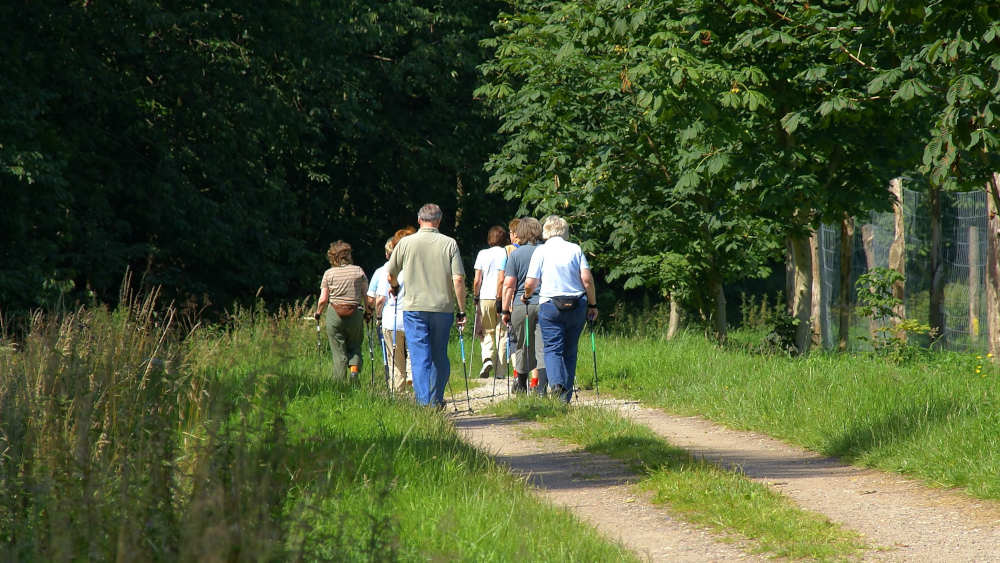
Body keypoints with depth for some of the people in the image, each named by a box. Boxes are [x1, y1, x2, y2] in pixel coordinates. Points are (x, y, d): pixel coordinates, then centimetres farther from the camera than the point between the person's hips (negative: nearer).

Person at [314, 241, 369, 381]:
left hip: (335, 315, -1)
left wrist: (318, 313, 16)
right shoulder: (358, 271, 2)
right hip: (355, 315, 1)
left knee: (338, 352, 4)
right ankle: (354, 368, -10)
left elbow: (323, 299, -1)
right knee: (355, 346, 16)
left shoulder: (329, 273, 0)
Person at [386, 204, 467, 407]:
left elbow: (391, 275, 10)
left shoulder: (406, 243, 0)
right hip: (443, 308, 1)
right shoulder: (449, 244, -1)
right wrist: (461, 311, 0)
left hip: (414, 307, -1)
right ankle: (437, 400, 23)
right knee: (440, 357, 15)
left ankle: (424, 404, -10)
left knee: (420, 358, -2)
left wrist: (395, 288, 33)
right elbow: (458, 279, -7)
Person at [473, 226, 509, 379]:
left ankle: (488, 358, -13)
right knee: (502, 335, 6)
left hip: (485, 298, 2)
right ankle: (500, 370, 5)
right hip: (501, 298, -2)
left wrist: (476, 297, 12)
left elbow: (477, 281, 1)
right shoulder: (505, 254, -3)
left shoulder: (482, 254, 3)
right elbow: (502, 279, -9)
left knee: (488, 333, 13)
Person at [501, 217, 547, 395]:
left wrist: (505, 310, 0)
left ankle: (521, 384, 26)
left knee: (523, 345, 13)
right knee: (542, 346, 0)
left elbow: (509, 285, -6)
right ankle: (541, 385, -9)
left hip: (521, 305, -1)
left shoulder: (515, 254, -3)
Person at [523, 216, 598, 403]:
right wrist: (593, 305, 7)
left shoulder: (541, 251, -1)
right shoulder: (575, 249, 3)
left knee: (552, 348, -2)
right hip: (577, 305, 2)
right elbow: (587, 280, -3)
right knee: (570, 350, 11)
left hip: (550, 305, -2)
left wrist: (526, 296, 17)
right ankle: (567, 393, 11)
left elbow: (530, 284, -4)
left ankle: (556, 383, -27)